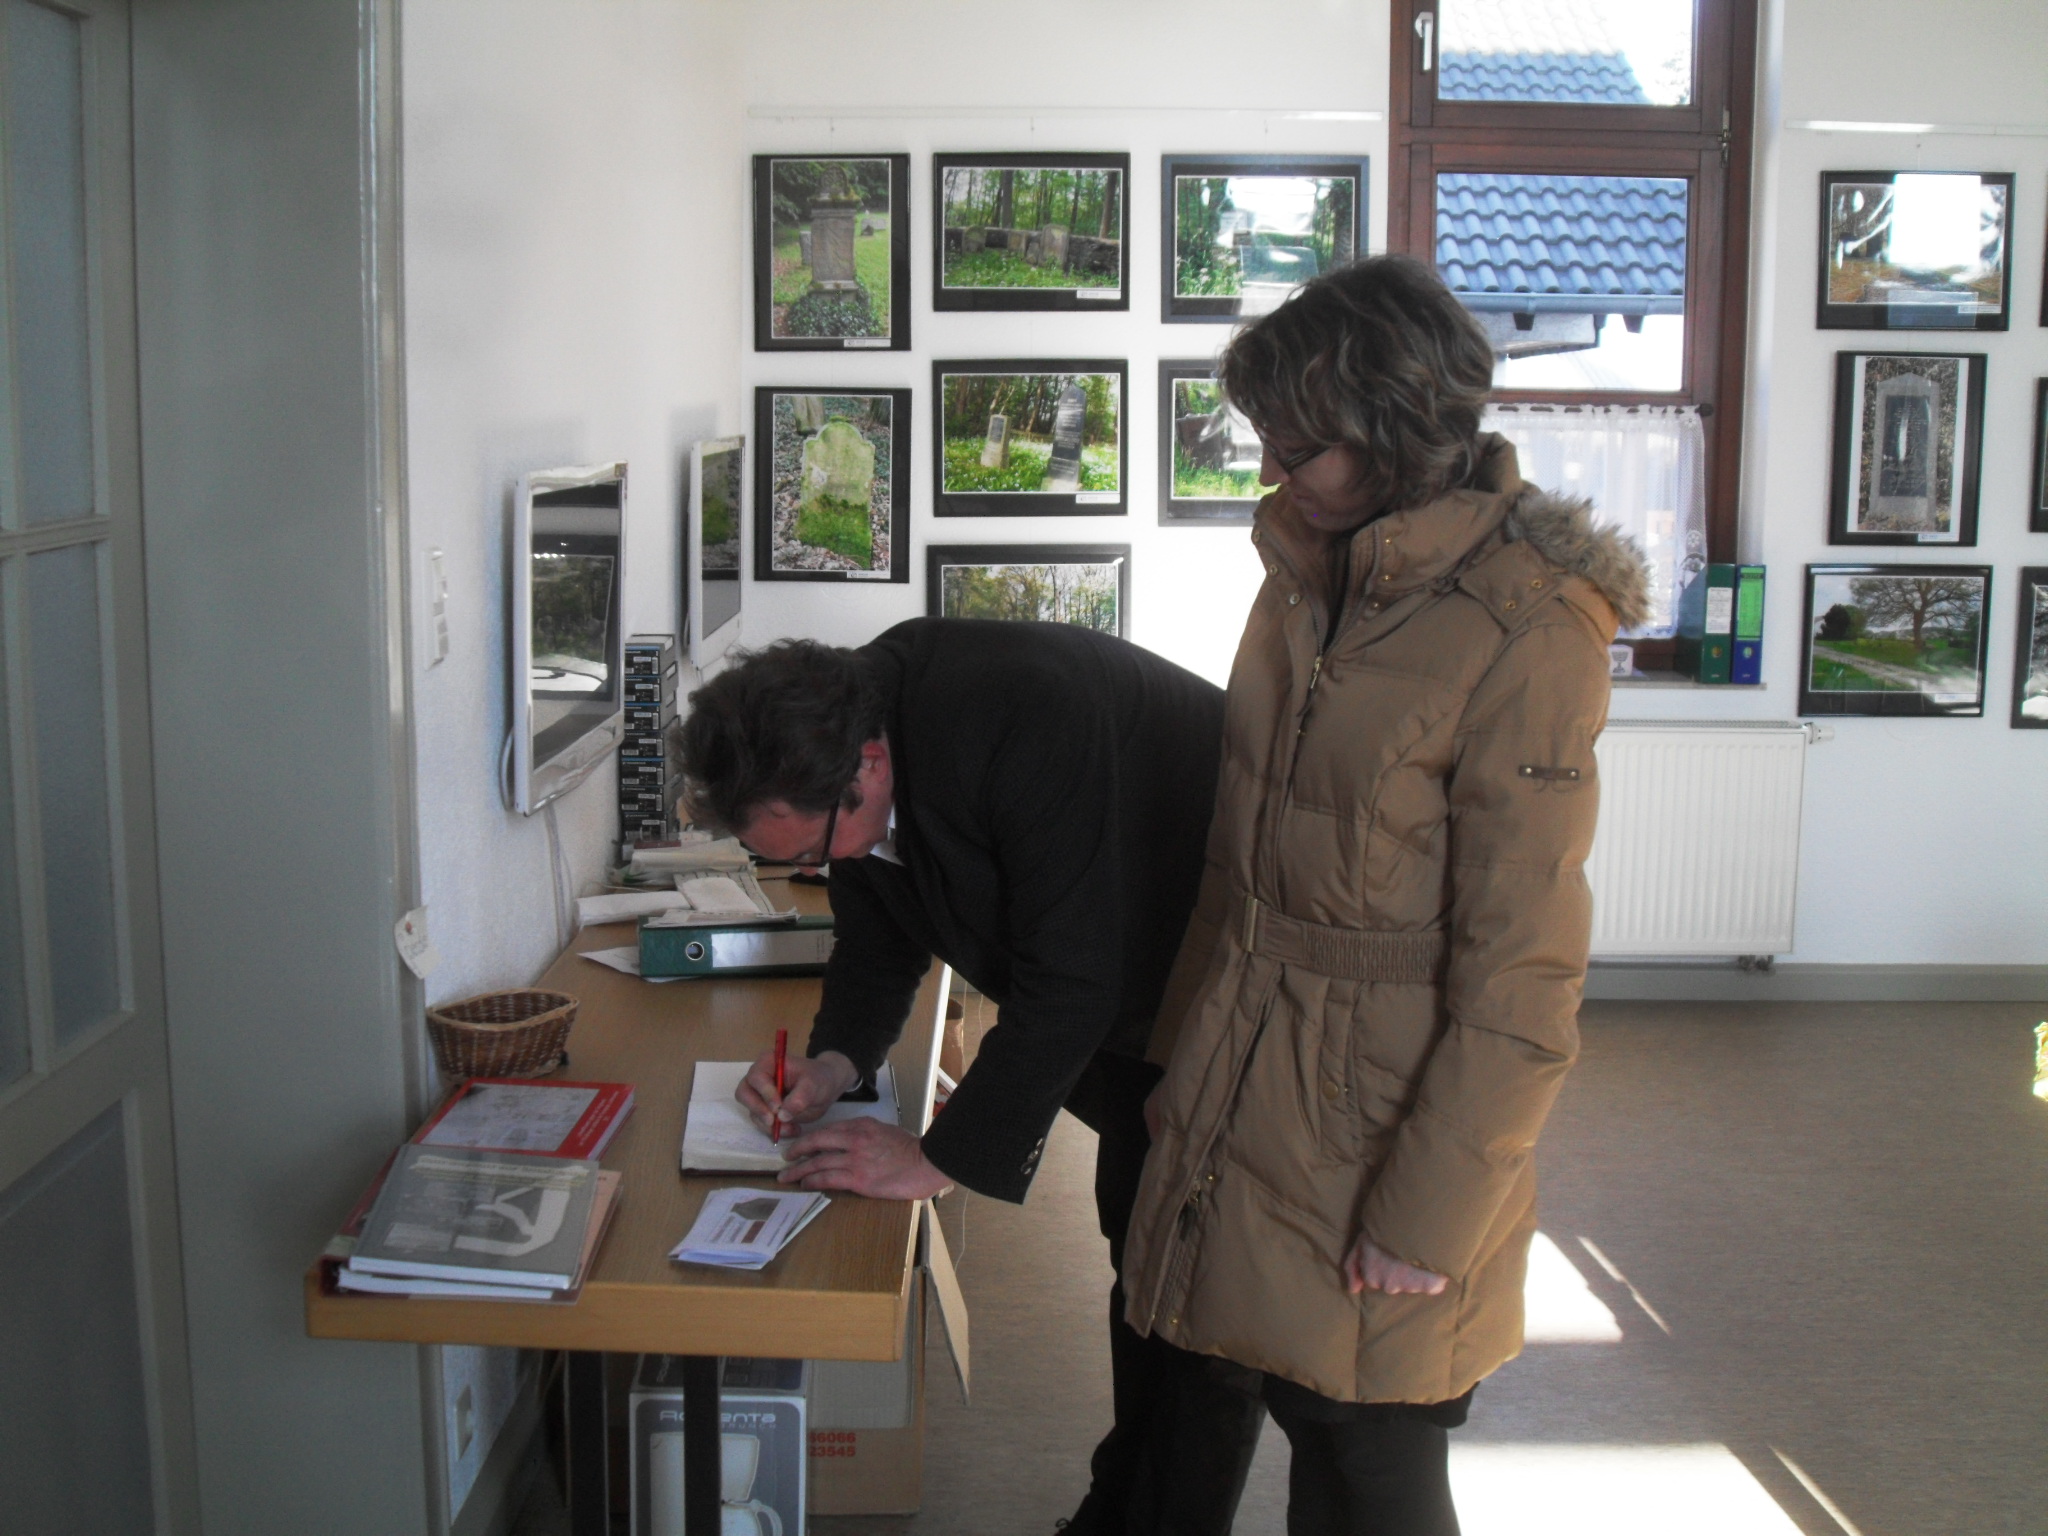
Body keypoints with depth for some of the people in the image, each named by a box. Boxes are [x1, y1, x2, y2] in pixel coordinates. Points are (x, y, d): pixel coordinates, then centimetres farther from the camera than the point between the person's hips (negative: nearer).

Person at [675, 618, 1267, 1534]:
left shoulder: (1026, 718, -38)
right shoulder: (839, 764, -10)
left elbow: (1068, 980, -35)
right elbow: (879, 938, 7)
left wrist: (939, 1158, -29)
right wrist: (835, 1062, -11)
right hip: (1125, 1001, 8)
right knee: (1139, 1248, 17)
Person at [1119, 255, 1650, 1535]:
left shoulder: (1523, 634, -20)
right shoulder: (1309, 574, 5)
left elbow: (1522, 973, -18)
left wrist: (1428, 1219, -16)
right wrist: (1189, 1036, 14)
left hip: (1393, 1107, -7)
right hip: (1255, 1087, 7)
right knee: (1305, 1426, 20)